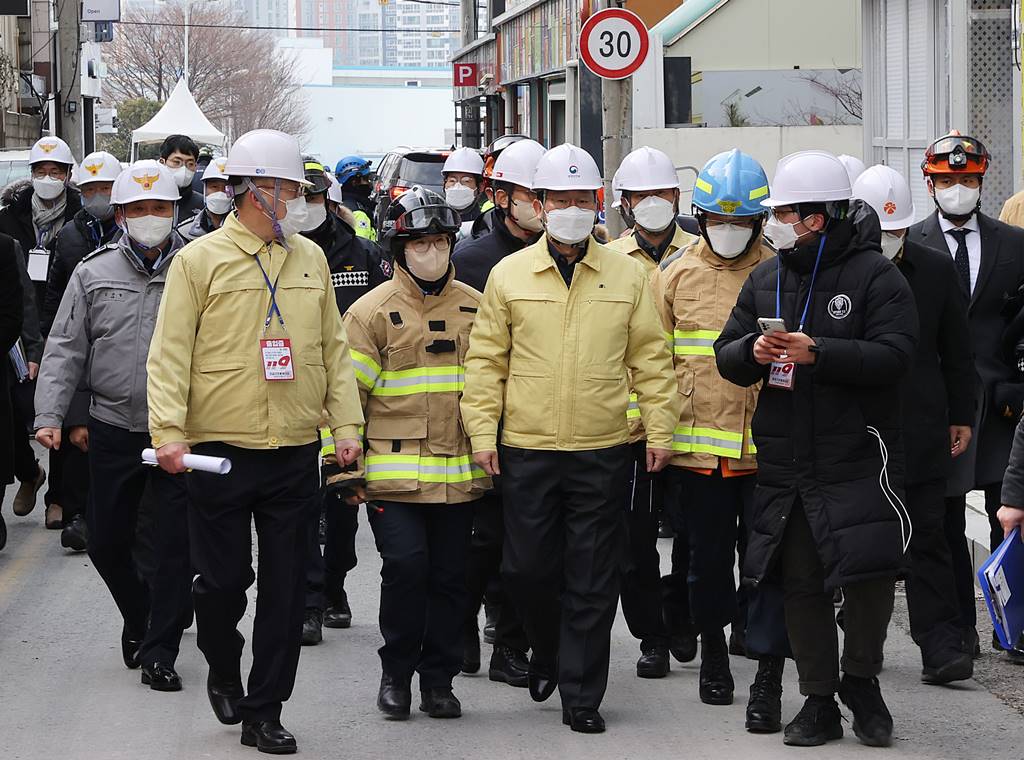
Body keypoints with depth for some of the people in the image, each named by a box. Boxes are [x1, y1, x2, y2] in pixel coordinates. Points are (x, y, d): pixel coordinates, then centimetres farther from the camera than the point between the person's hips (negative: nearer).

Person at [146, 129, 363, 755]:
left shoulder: (310, 259, 10)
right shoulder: (200, 260, -4)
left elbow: (334, 349, 13)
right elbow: (171, 353, -7)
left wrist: (346, 426, 6)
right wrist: (169, 432, -16)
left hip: (295, 453, 4)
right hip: (220, 450, -4)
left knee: (286, 586, 4)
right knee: (223, 579, 1)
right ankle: (224, 674, 30)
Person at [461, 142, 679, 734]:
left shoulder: (628, 275, 5)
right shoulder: (510, 275, 4)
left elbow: (650, 359, 8)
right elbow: (487, 360, 6)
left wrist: (660, 429, 2)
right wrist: (482, 432, 0)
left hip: (603, 450, 0)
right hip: (526, 448, 0)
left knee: (593, 581, 2)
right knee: (527, 567, 4)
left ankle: (581, 695, 11)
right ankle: (548, 651, 32)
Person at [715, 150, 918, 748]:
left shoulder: (875, 276, -6)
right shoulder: (765, 279, 12)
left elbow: (894, 355, -17)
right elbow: (726, 357, 13)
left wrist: (817, 352, -25)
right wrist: (752, 351, -11)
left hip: (856, 458, -5)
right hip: (785, 464, 5)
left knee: (869, 577, -6)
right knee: (800, 584, 7)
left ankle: (861, 680, 19)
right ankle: (819, 702, 18)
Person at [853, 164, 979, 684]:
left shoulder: (936, 269, 4)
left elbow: (957, 353, 11)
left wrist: (961, 417, 10)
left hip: (920, 429, 1)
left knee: (927, 539, 0)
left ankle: (942, 646, -1)